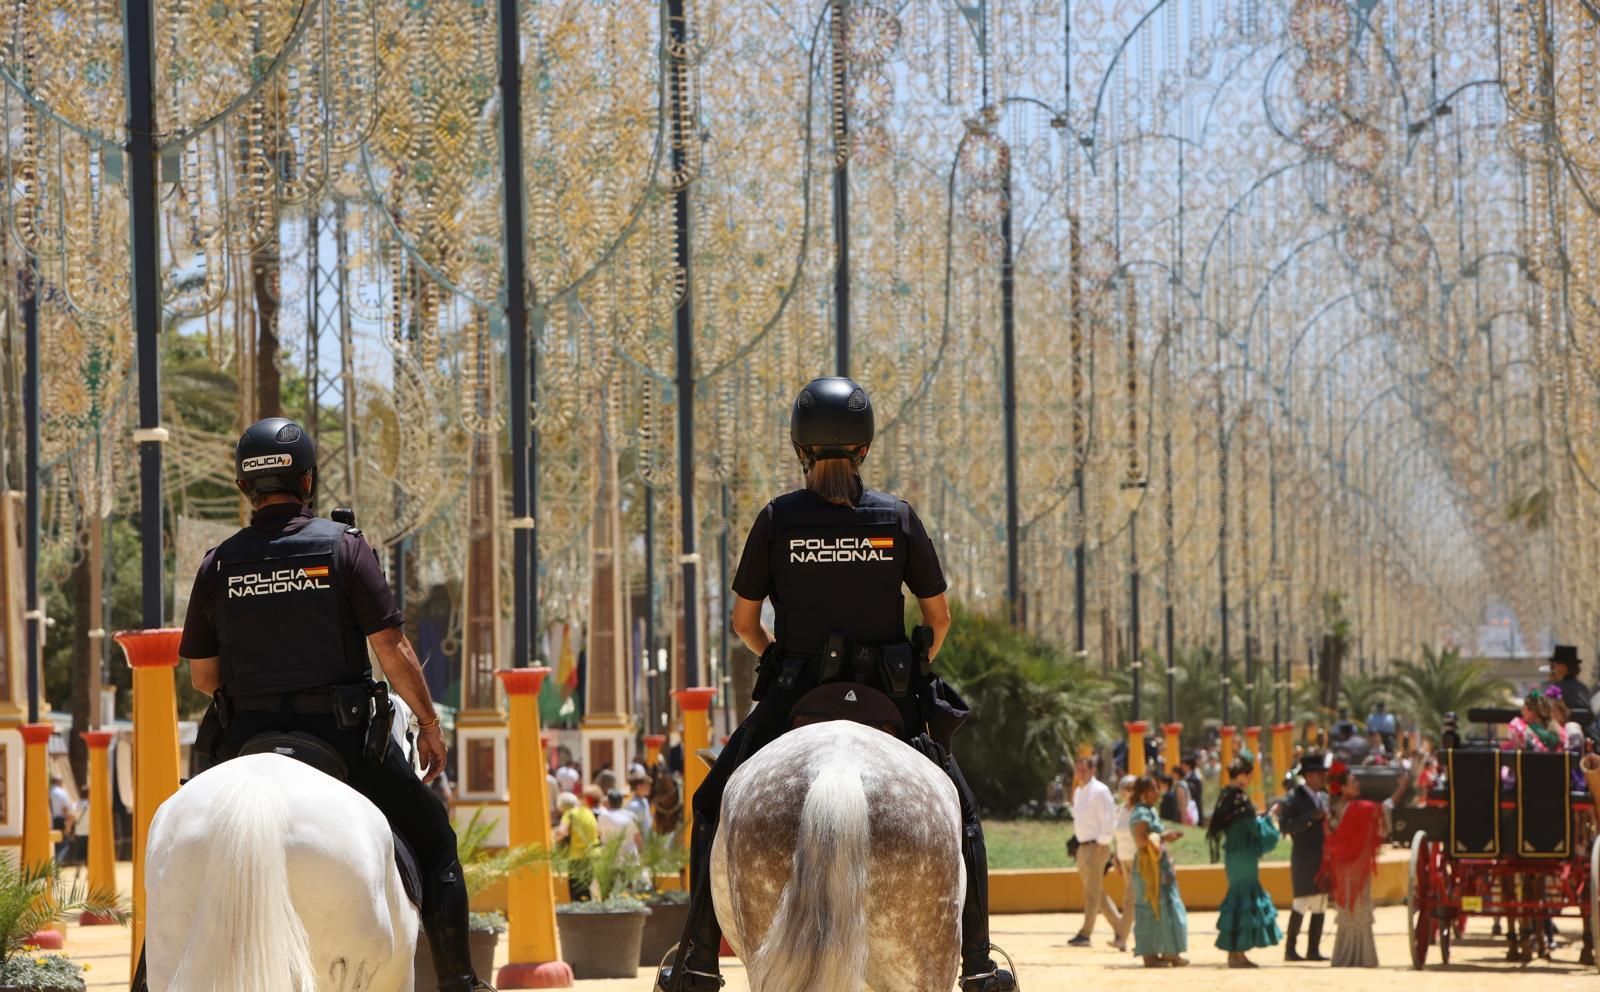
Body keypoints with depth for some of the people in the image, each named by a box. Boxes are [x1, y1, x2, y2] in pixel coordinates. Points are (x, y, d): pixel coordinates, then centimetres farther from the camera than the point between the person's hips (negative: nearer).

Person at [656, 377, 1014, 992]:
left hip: (795, 697, -1)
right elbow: (939, 616, 3)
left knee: (715, 808, 16)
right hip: (890, 701, 1)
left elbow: (743, 622, 1)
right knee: (959, 817, 19)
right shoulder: (898, 517, -2)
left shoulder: (778, 520, -5)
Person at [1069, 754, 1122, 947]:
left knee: (1092, 892, -6)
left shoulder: (1100, 791, -12)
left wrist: (1101, 844, -16)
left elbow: (1109, 820, -16)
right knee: (1097, 892, 12)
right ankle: (1119, 927, 19)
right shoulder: (1079, 791, 14)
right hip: (1083, 846, 9)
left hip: (1097, 846, -9)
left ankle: (1085, 934, -6)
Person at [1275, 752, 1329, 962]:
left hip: (1323, 860, 7)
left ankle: (1313, 950, 12)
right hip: (1305, 861, -7)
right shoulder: (1295, 797, -8)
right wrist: (1311, 817, -23)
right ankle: (1290, 949, 1)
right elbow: (1285, 826, -18)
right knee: (1301, 905, -6)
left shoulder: (1324, 797, 14)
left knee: (1320, 906, 8)